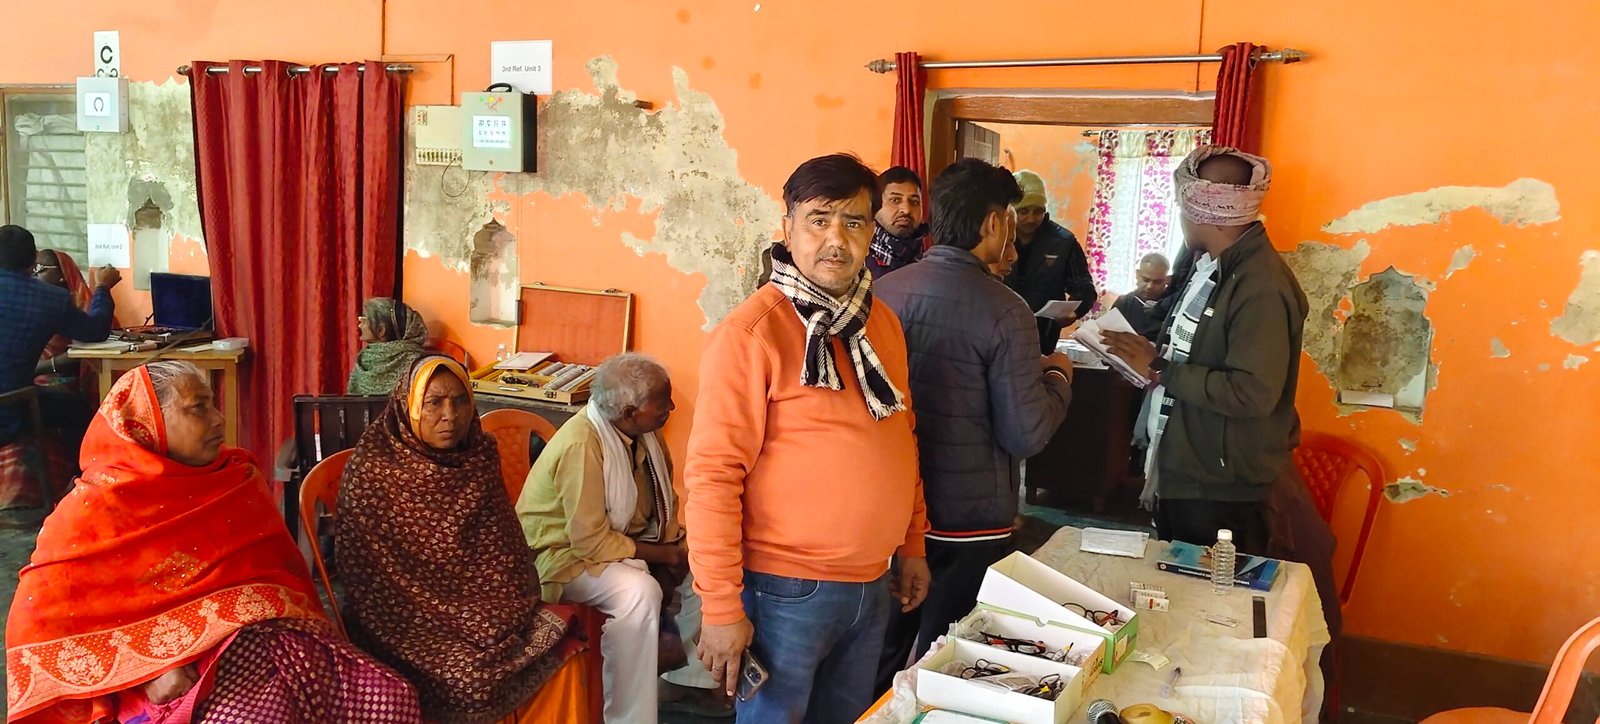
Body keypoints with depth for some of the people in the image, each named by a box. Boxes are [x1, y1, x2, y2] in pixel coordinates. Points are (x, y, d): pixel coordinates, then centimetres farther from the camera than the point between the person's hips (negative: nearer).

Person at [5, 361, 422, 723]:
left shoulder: (236, 477, 12)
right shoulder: (95, 511, -4)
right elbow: (40, 625, -7)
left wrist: (299, 630, 3)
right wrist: (147, 671, -16)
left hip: (274, 637, 5)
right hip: (187, 668, -5)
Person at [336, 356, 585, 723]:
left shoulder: (479, 458, 3)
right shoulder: (373, 471, -13)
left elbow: (504, 552, 9)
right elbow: (372, 580, -13)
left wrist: (505, 612, -7)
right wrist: (457, 620, -17)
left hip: (477, 609, 5)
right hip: (407, 616, -5)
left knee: (561, 644, -14)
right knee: (473, 677, -28)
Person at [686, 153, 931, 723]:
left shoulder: (882, 322, 6)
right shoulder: (752, 332, -16)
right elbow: (712, 474, -18)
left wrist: (912, 545, 16)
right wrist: (720, 608, -18)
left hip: (873, 584, 7)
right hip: (785, 590, -7)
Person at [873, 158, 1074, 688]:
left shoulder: (885, 291, -4)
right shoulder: (1004, 312, -19)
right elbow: (1026, 435, -18)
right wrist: (1056, 378, 2)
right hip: (968, 524, -5)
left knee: (882, 656, 21)